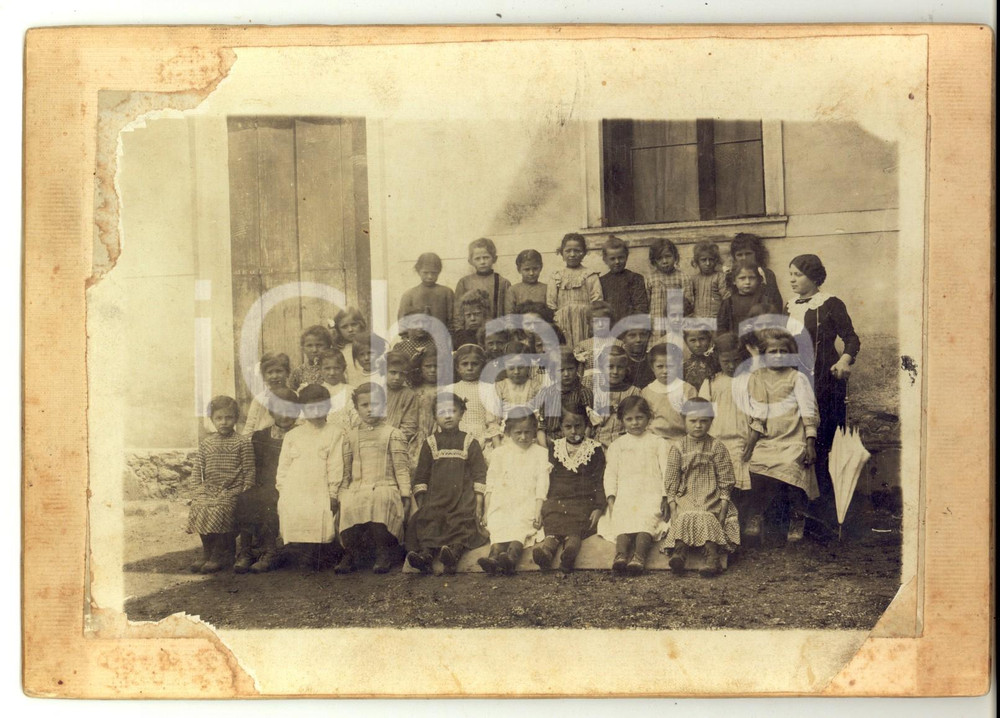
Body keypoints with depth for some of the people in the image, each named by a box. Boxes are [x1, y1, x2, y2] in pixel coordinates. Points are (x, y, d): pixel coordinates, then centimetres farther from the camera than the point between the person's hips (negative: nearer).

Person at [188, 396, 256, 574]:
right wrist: (198, 488, 3)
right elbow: (197, 469, 15)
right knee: (199, 507, -20)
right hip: (209, 487, 4)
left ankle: (220, 554, -11)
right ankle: (207, 551, -3)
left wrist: (245, 492, -9)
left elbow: (249, 470, -1)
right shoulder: (206, 443, 13)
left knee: (220, 509, -27)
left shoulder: (242, 442, 1)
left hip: (233, 488, -4)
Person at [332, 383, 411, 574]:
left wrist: (405, 494, -4)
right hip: (357, 488, 2)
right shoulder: (350, 436, 21)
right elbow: (344, 470, 21)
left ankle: (384, 553, -19)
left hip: (385, 486, -2)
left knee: (380, 500, -38)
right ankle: (352, 553, -12)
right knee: (349, 504, -33)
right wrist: (335, 494, 11)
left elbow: (401, 467, 6)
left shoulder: (392, 434, 12)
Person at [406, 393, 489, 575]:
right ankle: (425, 553, -43)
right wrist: (418, 503, 6)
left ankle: (454, 550, -50)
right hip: (435, 497, 1)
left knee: (462, 521, -27)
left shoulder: (470, 443, 11)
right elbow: (421, 476, 15)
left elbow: (479, 475, 8)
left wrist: (478, 505, -2)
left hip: (463, 497, -1)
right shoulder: (430, 443, 14)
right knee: (429, 520, -24)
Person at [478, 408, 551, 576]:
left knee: (521, 526, -32)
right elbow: (491, 484, 16)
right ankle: (494, 556, -53)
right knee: (498, 526, -27)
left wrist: (538, 511, -7)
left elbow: (542, 485, 5)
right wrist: (486, 510, 6)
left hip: (528, 505, -2)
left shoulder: (540, 453, 13)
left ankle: (512, 557, -58)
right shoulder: (500, 453, 18)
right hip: (502, 505, 2)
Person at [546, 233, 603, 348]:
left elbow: (597, 303, 0)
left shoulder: (590, 275, 5)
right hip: (562, 324, 2)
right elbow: (550, 303, 10)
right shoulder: (557, 276, 13)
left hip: (584, 322, -2)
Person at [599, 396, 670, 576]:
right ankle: (621, 554, -50)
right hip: (625, 494, 1)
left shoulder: (658, 442, 17)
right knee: (622, 516, -30)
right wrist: (611, 498, 0)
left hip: (651, 493, -1)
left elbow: (666, 471, 9)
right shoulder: (617, 445, 22)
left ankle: (639, 556, -49)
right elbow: (610, 473, 15)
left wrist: (666, 496, -4)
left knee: (648, 515, -32)